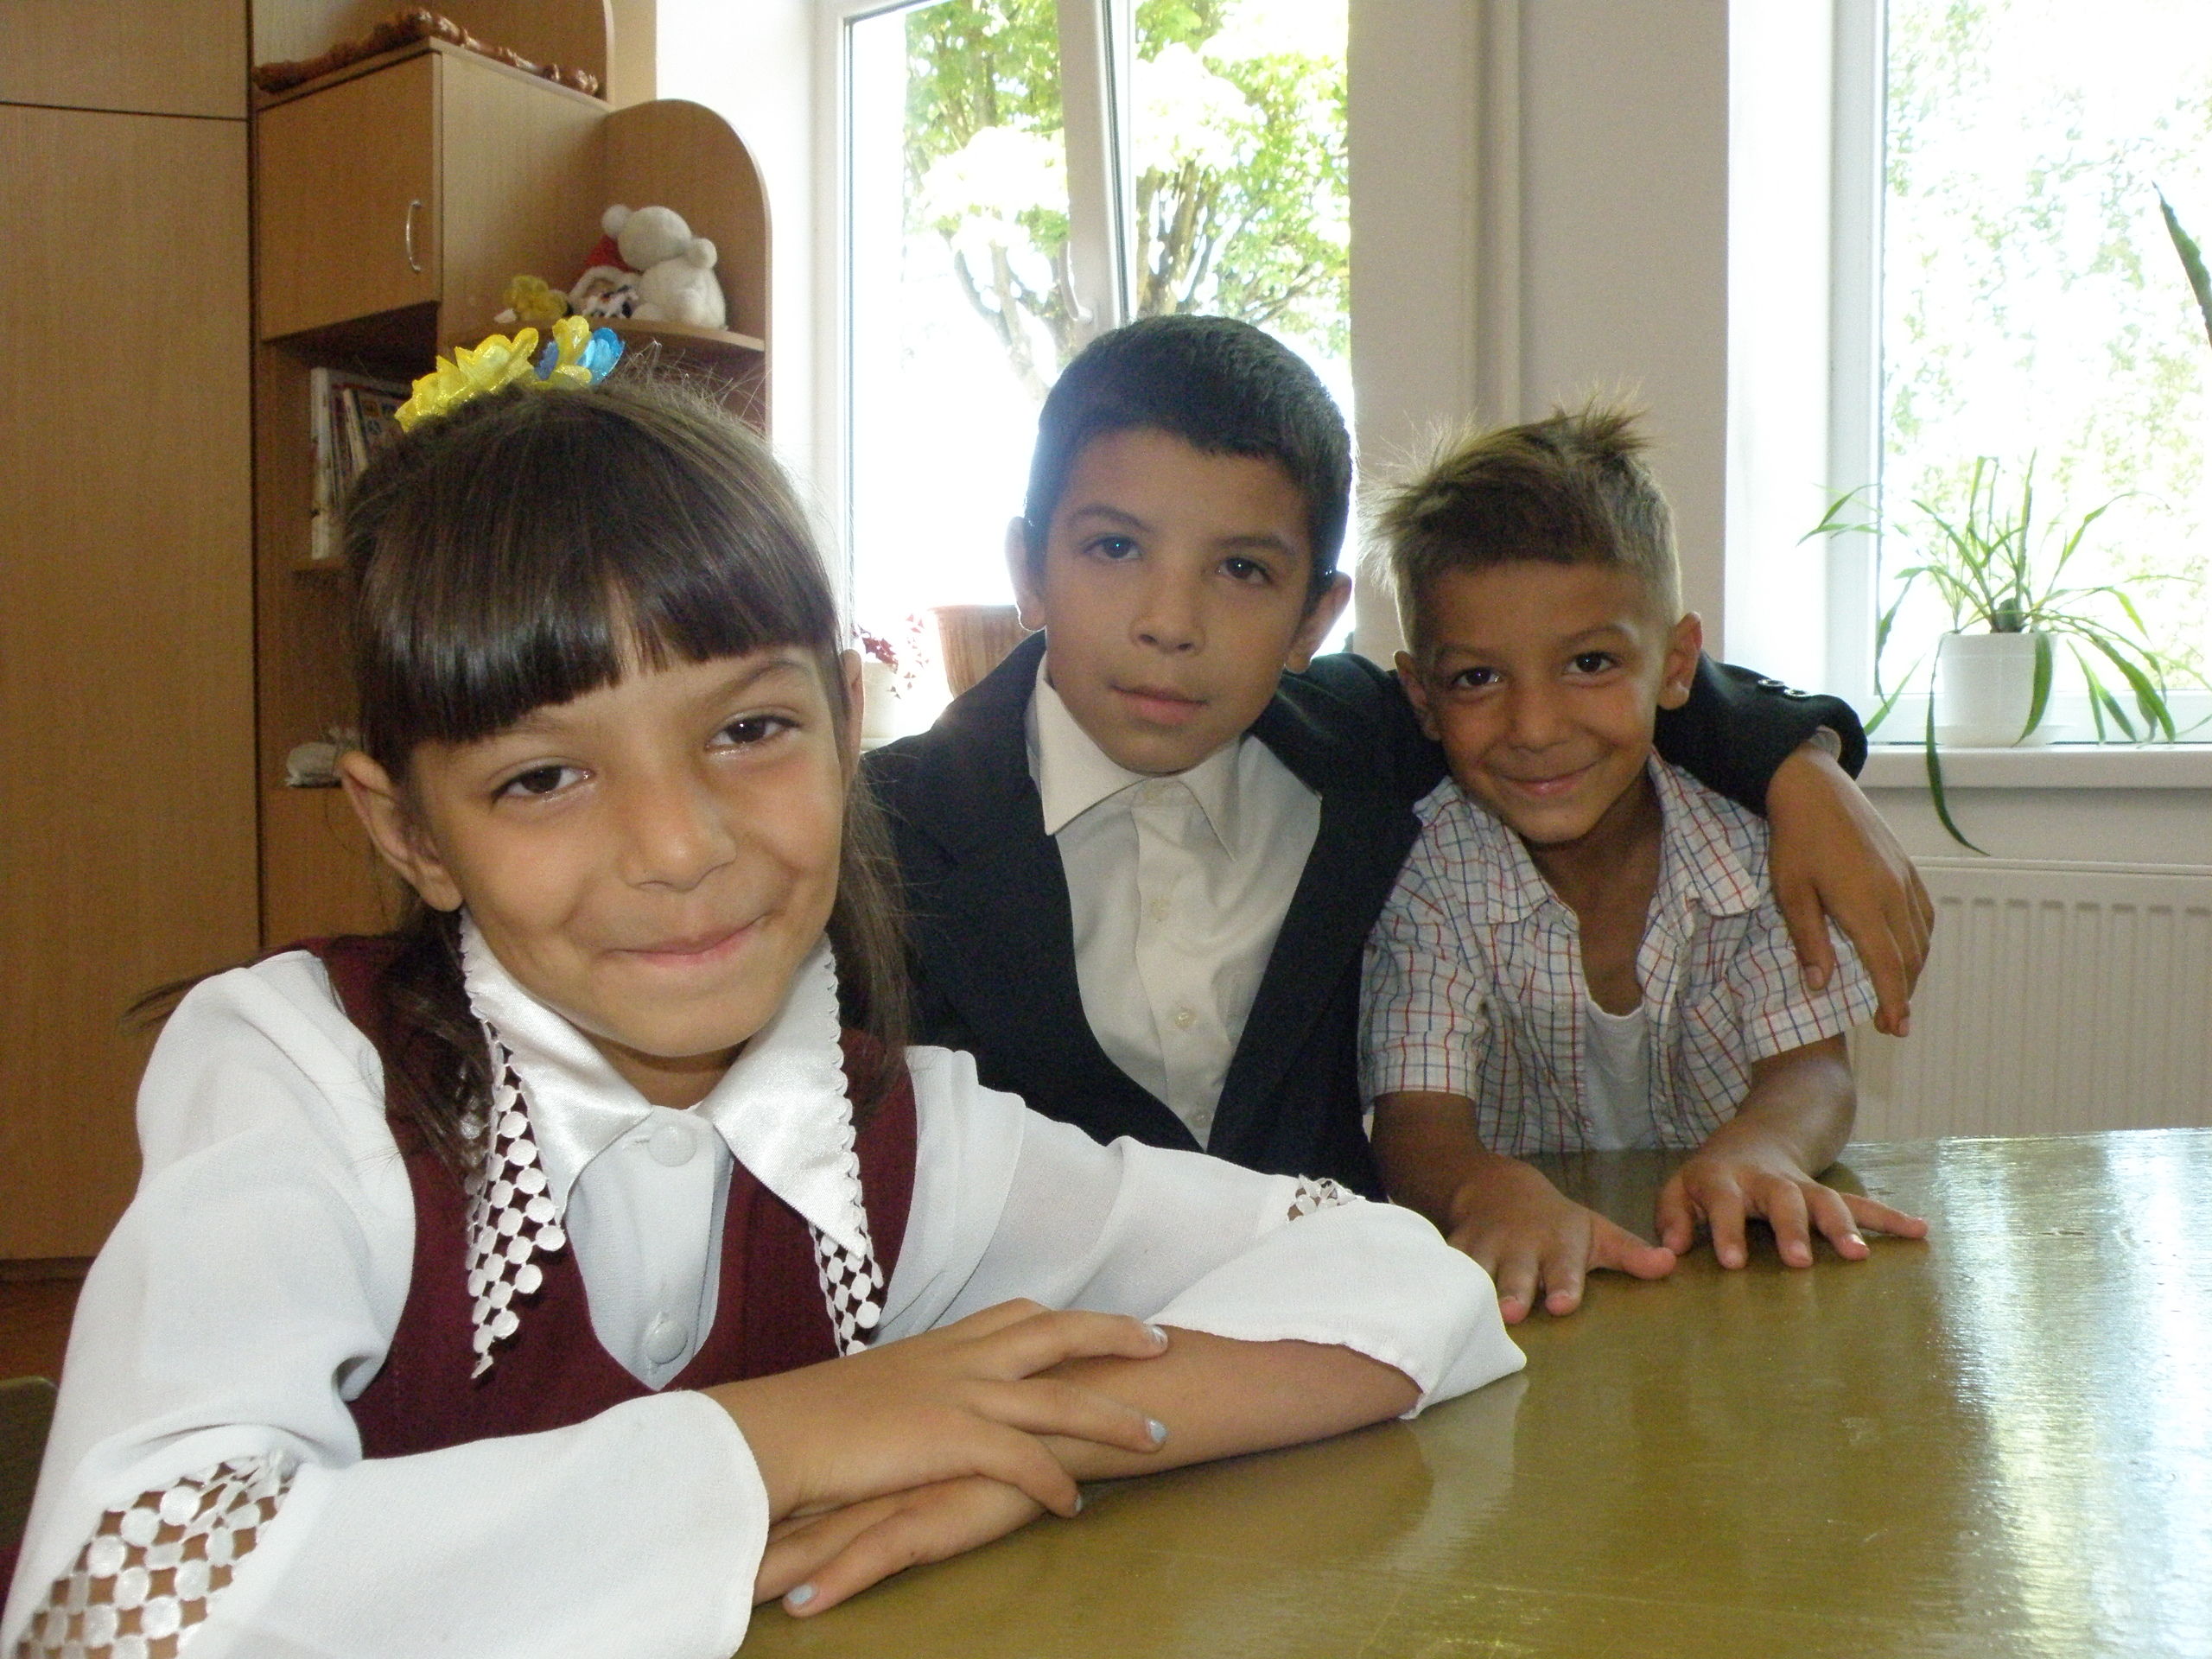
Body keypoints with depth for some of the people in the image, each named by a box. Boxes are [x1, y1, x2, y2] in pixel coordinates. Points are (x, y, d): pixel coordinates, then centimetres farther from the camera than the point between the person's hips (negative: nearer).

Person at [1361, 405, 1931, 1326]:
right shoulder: (1426, 872, -9)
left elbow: (1810, 1069, -7)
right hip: (1518, 1290, -1)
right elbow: (1418, 1121, -16)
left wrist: (1758, 1145, -30)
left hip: (1742, 1266, 2)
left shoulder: (1754, 837, -5)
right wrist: (1495, 1188, -39)